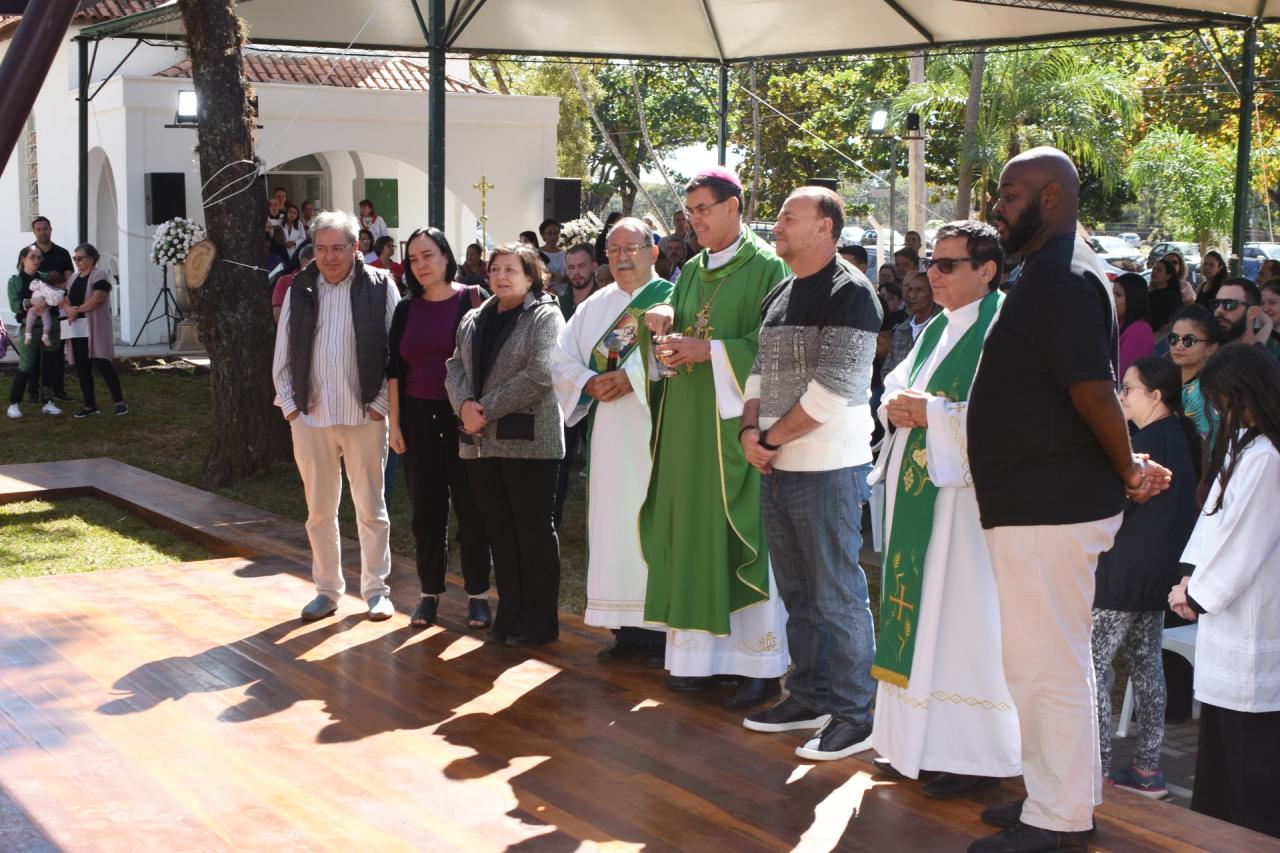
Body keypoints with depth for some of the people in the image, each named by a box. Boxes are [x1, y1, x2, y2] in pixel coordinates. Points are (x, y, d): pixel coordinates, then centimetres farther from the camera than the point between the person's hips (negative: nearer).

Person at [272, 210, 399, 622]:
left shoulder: (380, 286, -3)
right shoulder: (299, 290, 6)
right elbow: (282, 357, 11)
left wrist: (383, 403, -7)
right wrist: (289, 405, 3)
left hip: (365, 416, -3)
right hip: (310, 417, 3)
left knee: (371, 509, 6)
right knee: (319, 510, 10)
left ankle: (376, 589, 17)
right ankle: (327, 590, 21)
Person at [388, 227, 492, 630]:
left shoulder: (474, 299, -2)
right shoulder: (407, 309, 8)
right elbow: (394, 368, 8)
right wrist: (394, 422, 4)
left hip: (465, 416, -3)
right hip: (419, 417, 3)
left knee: (471, 506, 1)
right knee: (426, 508, 7)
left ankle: (477, 593, 10)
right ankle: (429, 592, 16)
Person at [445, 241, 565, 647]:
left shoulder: (544, 316, -4)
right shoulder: (474, 320, 17)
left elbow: (540, 375, -15)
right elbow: (455, 368, 11)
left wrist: (487, 409, -15)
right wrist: (464, 404, -10)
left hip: (529, 440, -6)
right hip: (482, 441, 6)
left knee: (533, 529, 1)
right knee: (500, 530, 10)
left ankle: (538, 621, 9)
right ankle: (510, 615, 19)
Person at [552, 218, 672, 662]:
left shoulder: (671, 298, 0)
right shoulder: (594, 306, 16)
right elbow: (563, 359, 12)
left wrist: (630, 377, -20)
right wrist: (590, 383, -6)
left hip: (653, 430, -5)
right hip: (607, 432, 5)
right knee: (613, 523, 5)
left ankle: (663, 628, 3)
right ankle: (626, 626, 12)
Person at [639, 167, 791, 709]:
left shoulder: (767, 268, -6)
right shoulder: (691, 271, 16)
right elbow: (672, 337, 17)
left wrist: (711, 350, -18)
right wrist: (665, 331, -6)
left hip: (738, 422, -7)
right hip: (689, 425, 7)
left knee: (744, 535, -5)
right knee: (693, 532, 6)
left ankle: (762, 664, 2)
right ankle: (700, 654, 13)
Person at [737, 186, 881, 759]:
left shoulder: (849, 294, -12)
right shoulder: (778, 296, 15)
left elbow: (831, 389, -18)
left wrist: (772, 438, -12)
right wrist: (750, 429, -2)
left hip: (828, 468, -8)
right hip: (776, 468, 9)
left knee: (838, 594, -2)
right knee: (797, 592, 16)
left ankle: (854, 716, 7)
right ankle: (808, 697, 28)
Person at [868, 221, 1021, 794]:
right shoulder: (937, 328, 17)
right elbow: (895, 387, 21)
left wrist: (931, 413, -17)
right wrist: (896, 407, -1)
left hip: (966, 489, -9)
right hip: (918, 485, 9)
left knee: (962, 617, -6)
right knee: (919, 612, 10)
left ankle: (977, 754, 2)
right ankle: (919, 739, 18)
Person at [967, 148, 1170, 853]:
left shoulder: (1064, 280, -18)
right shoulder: (1050, 275, 15)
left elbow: (1093, 391, -24)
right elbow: (1089, 392, 19)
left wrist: (1127, 471, -11)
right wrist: (1129, 469, 14)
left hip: (1051, 506, -11)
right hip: (1040, 502, 11)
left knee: (1044, 663, -3)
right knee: (1055, 659, 18)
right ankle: (1064, 794, 30)